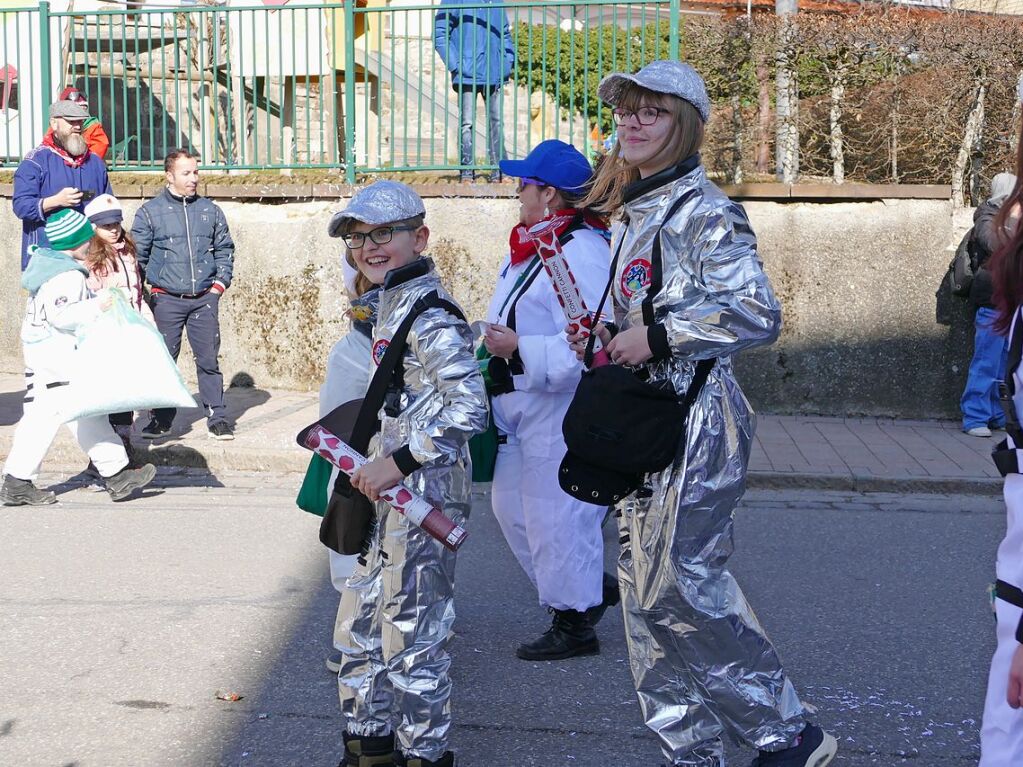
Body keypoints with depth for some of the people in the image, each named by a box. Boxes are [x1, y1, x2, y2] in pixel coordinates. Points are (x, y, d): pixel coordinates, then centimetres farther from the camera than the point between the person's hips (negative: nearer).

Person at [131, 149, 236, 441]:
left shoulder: (210, 210, 10)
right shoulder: (150, 212, 2)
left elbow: (224, 249, 16)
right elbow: (137, 256, 3)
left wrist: (220, 283, 6)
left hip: (204, 298, 2)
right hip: (166, 299, -1)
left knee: (209, 359, 0)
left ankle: (217, 417, 7)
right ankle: (161, 417, 14)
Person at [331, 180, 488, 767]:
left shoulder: (427, 311, -17)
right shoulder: (394, 302, 13)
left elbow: (469, 407, -25)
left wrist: (397, 463, -22)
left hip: (425, 496, -10)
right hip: (394, 494, 10)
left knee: (411, 633, 0)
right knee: (360, 623, 18)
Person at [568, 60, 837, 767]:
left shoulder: (703, 210, -11)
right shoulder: (637, 213, 16)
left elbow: (759, 315, -19)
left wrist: (659, 337, -18)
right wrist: (612, 338, 7)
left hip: (697, 421, -9)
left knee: (679, 588, -10)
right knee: (647, 590, 8)